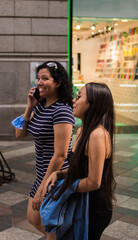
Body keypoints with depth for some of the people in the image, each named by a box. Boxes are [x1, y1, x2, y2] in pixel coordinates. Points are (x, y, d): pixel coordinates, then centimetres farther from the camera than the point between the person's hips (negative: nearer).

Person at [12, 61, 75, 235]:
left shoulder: (62, 111, -23)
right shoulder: (40, 106, 5)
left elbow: (60, 155, -25)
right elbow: (20, 134, 8)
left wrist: (42, 189, -21)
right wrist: (30, 107, -3)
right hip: (44, 174, 9)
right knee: (33, 219, 21)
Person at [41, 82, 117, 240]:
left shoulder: (98, 135, -25)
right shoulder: (82, 131, 5)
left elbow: (94, 182, -26)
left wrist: (65, 188, -11)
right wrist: (58, 174, -3)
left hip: (95, 210, -9)